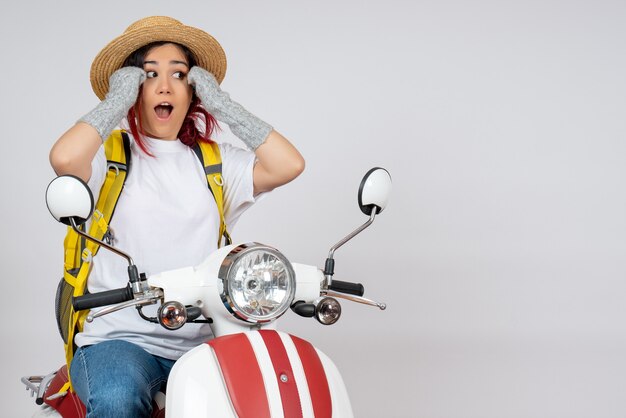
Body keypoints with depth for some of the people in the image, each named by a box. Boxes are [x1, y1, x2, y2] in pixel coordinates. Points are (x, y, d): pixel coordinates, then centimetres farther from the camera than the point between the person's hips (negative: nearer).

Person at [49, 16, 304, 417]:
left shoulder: (215, 162, 16)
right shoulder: (110, 155, 5)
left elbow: (289, 165, -1)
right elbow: (64, 159, -19)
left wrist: (222, 104, 3)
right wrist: (116, 102, -5)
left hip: (201, 342, 3)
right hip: (119, 337, -3)